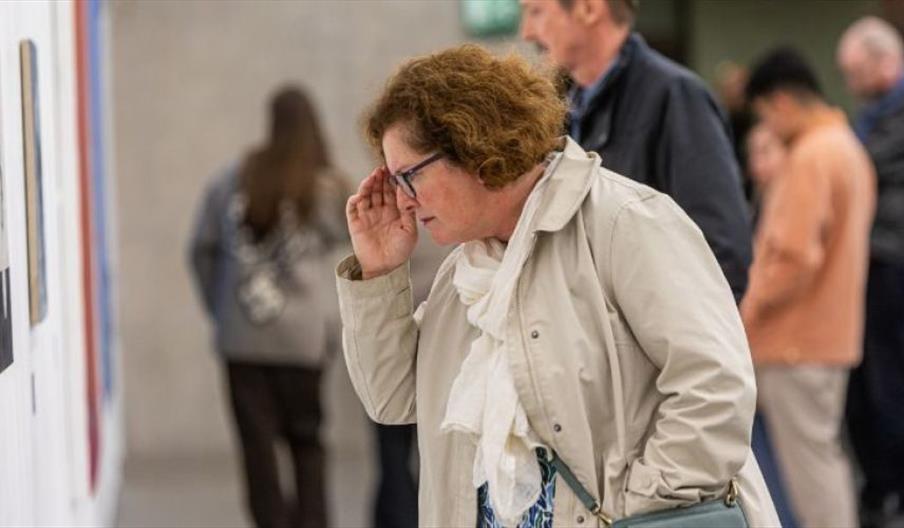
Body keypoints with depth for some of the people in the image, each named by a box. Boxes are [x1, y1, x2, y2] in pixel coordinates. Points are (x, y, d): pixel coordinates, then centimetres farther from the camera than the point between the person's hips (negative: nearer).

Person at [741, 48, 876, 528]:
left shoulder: (811, 156, -18)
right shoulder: (849, 148, 13)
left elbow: (794, 259, -25)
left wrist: (750, 309, -12)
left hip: (796, 339, -10)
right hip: (833, 331, 10)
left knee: (808, 461, -4)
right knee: (824, 453, 16)